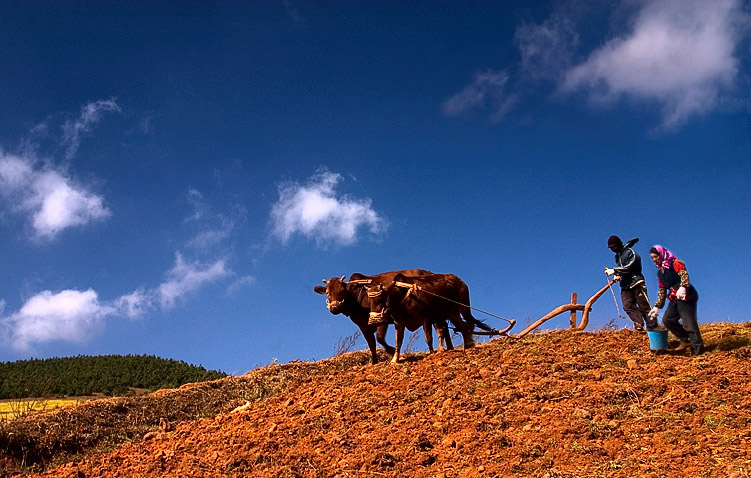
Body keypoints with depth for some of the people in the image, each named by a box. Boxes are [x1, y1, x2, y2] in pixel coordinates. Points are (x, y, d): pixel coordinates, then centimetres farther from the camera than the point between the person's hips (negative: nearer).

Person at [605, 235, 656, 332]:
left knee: (644, 306, -5)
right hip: (625, 286, 8)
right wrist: (618, 276, 10)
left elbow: (629, 267, -19)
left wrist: (614, 271, -21)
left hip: (636, 284, -8)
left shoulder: (629, 252, -8)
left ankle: (652, 326, -1)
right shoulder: (617, 256, 19)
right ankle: (638, 323, -19)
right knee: (627, 305, -13)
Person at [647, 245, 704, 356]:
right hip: (674, 300, 9)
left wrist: (682, 288, -42)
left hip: (686, 296, -9)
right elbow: (662, 290, 25)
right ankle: (686, 341, 14)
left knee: (689, 324, -11)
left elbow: (684, 274, -23)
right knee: (667, 320, 6)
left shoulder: (675, 263, -5)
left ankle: (698, 350, -6)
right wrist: (657, 307, 20)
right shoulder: (660, 272, 20)